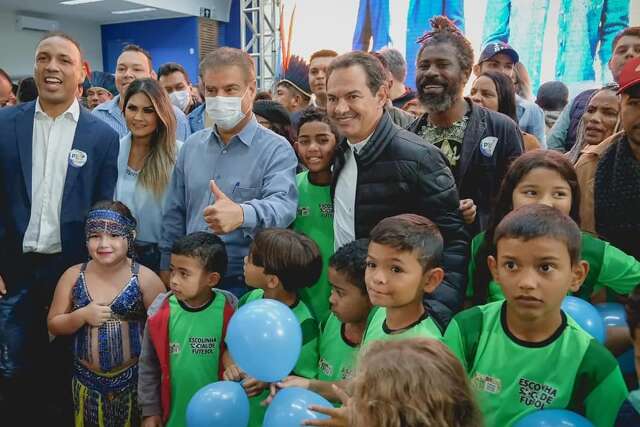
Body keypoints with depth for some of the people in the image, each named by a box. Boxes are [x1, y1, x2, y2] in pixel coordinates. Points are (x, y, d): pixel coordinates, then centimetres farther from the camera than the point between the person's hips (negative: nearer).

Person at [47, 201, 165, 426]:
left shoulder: (144, 278, -10)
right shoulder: (73, 276, -2)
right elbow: (53, 325, 4)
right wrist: (83, 315, -15)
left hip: (133, 378, -2)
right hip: (87, 379, 2)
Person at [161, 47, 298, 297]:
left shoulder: (277, 150, -10)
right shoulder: (191, 146, 8)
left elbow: (283, 204, -28)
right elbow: (175, 214, 15)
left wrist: (242, 215, -47)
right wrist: (166, 267, 11)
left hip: (247, 284, -4)